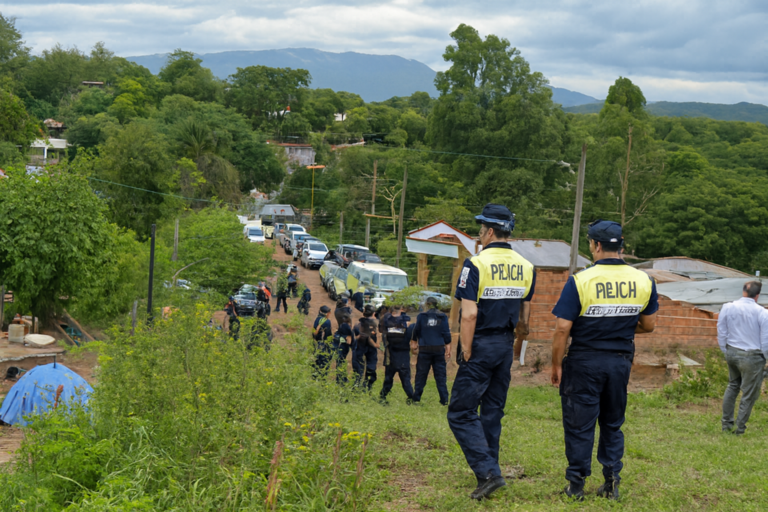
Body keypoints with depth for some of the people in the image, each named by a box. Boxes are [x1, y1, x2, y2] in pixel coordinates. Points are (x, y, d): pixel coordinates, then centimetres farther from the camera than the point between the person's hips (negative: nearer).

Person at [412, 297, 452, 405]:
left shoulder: (421, 316, -1)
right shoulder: (443, 317, 1)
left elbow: (416, 332, 5)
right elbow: (446, 334, -1)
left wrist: (414, 343, 20)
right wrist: (448, 349, 3)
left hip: (424, 349, -1)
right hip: (439, 349, 1)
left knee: (421, 374, 7)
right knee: (441, 375, 4)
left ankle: (416, 398, 10)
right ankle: (444, 399, 0)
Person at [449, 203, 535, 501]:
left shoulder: (476, 264, -14)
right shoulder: (526, 267, 7)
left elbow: (469, 314, -19)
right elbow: (525, 317, 11)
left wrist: (466, 351, -12)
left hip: (481, 345, -7)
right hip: (506, 346, 7)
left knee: (461, 413, -3)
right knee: (493, 412, 16)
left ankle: (488, 472, -14)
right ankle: (488, 472, 22)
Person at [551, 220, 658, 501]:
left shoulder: (580, 281, -15)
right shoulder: (644, 281, -2)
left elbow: (562, 328, -15)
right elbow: (649, 325, 8)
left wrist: (556, 365, -4)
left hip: (585, 362, -4)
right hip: (621, 362, 4)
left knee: (579, 425, 7)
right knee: (613, 424, 18)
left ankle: (576, 485, 13)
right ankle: (611, 483, 17)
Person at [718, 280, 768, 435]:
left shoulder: (727, 308, -3)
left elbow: (721, 333, 5)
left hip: (732, 352, 5)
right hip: (752, 357, -5)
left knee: (732, 386, 24)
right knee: (749, 394, 8)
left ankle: (726, 424, 26)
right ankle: (739, 429, 14)